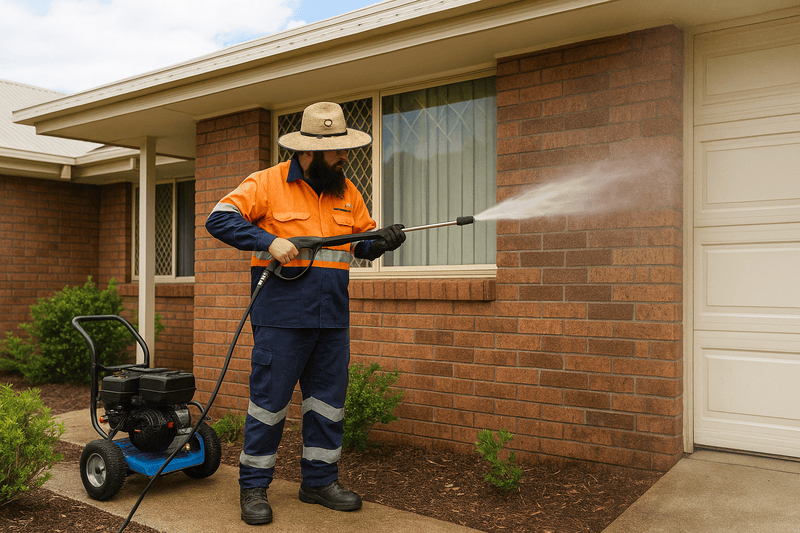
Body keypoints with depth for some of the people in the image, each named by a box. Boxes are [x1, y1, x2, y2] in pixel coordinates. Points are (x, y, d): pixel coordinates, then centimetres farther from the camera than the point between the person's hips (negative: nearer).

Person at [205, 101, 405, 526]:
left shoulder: (347, 192, 13)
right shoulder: (268, 183, -3)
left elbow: (362, 241, 17)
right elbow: (219, 219, -8)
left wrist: (383, 240, -5)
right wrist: (269, 240, -19)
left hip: (332, 319, 6)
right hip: (281, 318, -5)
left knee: (329, 400, 11)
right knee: (270, 399, 1)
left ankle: (320, 481, 26)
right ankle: (253, 487, 17)